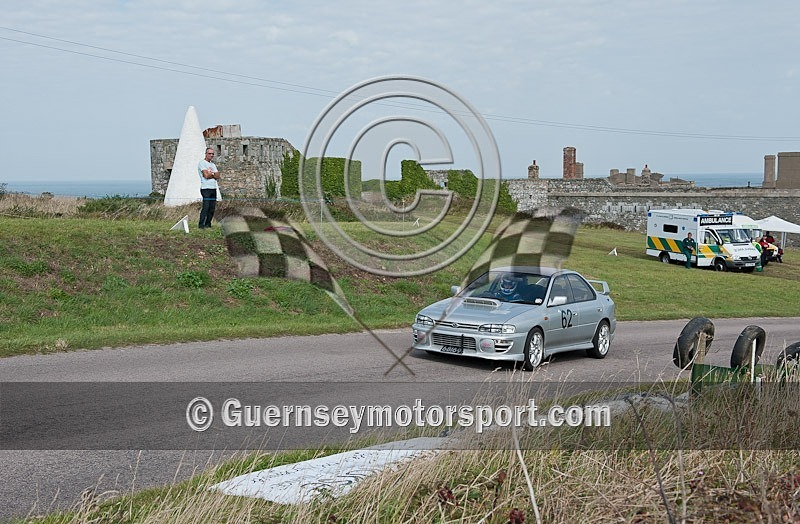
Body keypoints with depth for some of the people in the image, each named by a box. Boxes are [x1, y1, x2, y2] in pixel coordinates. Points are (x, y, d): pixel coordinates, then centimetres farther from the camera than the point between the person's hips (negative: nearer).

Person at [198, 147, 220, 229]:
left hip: (213, 188, 7)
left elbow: (217, 176, 8)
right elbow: (206, 175, -15)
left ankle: (208, 224, 11)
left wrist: (210, 173, -8)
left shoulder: (213, 164, 20)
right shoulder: (202, 163, -3)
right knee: (205, 207, -13)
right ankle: (201, 224, -11)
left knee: (212, 208, 5)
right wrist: (213, 174, 2)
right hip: (206, 188, -7)